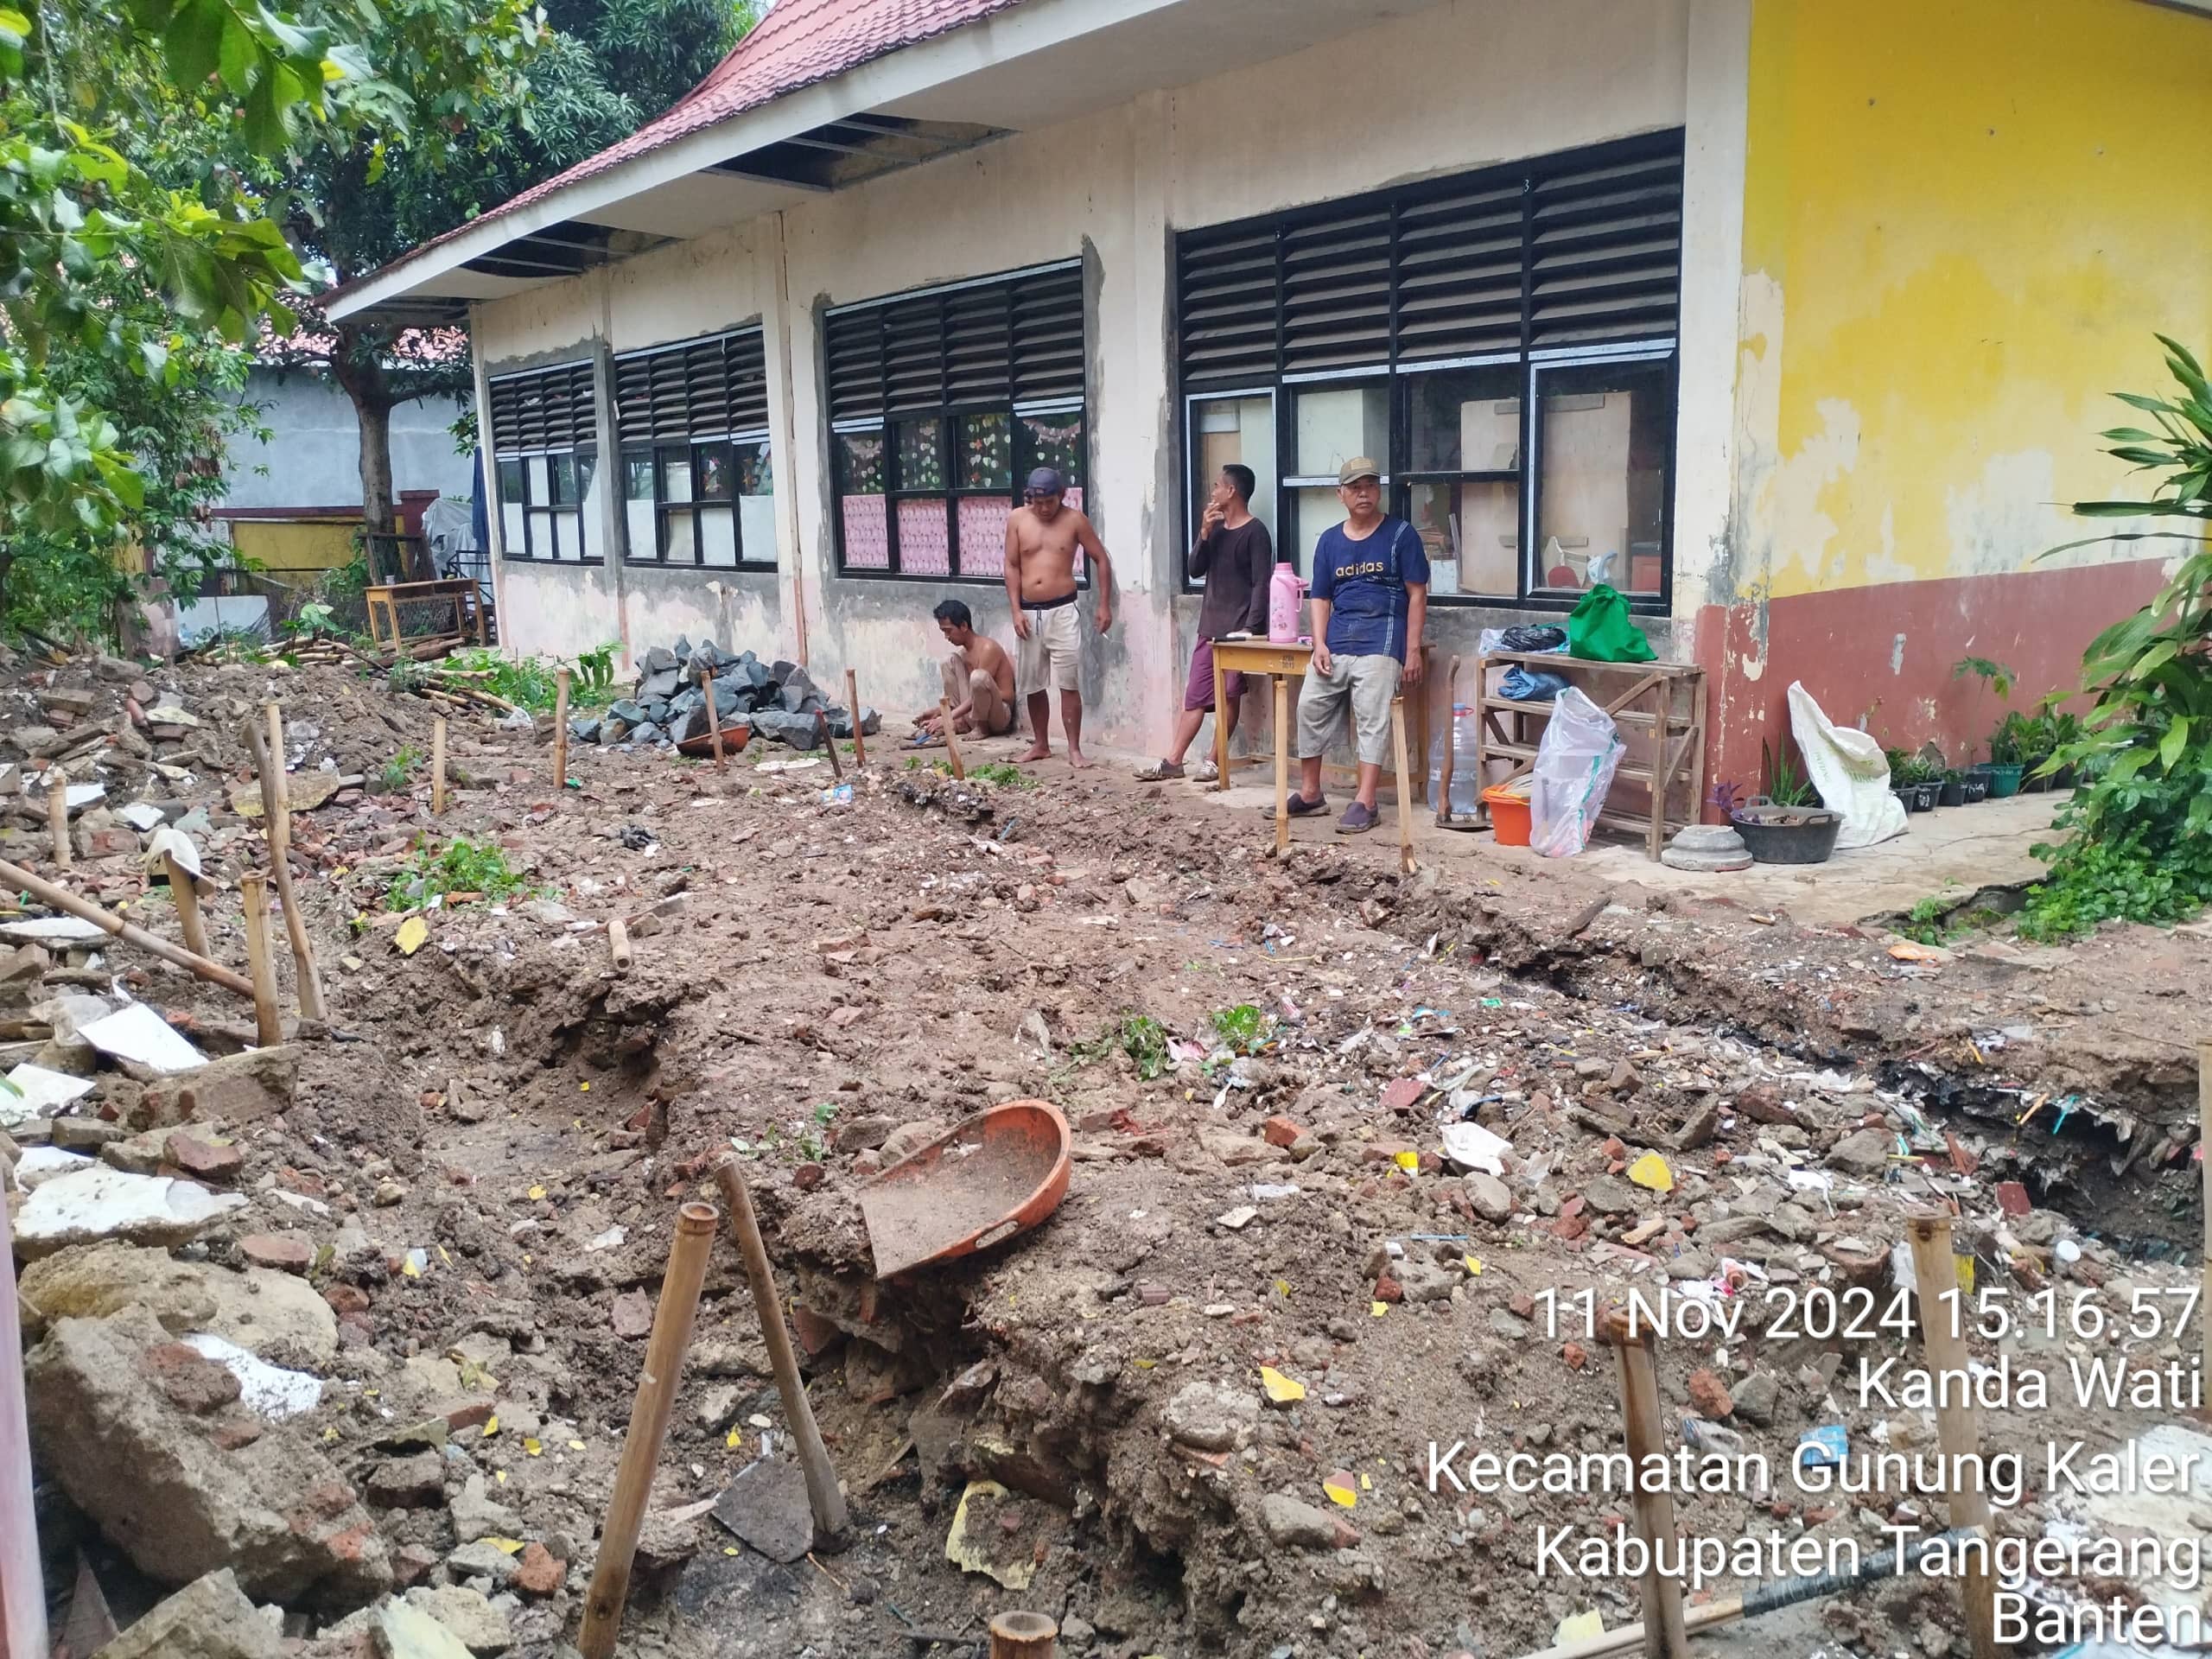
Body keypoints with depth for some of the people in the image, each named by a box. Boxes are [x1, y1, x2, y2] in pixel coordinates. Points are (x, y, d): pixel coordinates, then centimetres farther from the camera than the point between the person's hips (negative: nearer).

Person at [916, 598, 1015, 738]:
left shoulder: (988, 648, -17)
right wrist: (937, 711, -1)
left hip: (1000, 715, -8)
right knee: (950, 662, 3)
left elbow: (980, 682, -21)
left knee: (978, 676, -36)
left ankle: (982, 728, -12)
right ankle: (961, 724, -1)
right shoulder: (963, 652, 10)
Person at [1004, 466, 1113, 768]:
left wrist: (1104, 604, -3)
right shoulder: (1017, 519, 3)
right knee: (1033, 684, 10)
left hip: (1062, 610, -3)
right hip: (1029, 612, 3)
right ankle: (1041, 744, 24)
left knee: (1068, 682, -6)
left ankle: (1074, 749, -2)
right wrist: (1016, 611, -2)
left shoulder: (1074, 519, -2)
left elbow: (1101, 559, 2)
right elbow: (1012, 566, 5)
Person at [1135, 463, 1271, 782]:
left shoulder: (1255, 532, -8)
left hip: (1237, 631, -7)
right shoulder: (1217, 529, 15)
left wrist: (1250, 627, -20)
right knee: (1195, 695, 7)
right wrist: (1204, 533, -5)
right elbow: (1195, 569, 9)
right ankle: (1173, 761, 9)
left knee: (1229, 695, -1)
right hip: (1210, 627, 7)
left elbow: (1261, 584, -13)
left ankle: (1215, 762, 6)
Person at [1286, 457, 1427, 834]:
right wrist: (1319, 644, -1)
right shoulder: (1329, 540, 13)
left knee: (1372, 720, -11)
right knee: (1310, 707, 3)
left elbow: (1417, 594, -1)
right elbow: (1321, 599, 14)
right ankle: (1309, 793, 14)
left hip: (1379, 644, -5)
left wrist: (1413, 651, -8)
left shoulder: (1401, 534, 1)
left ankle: (1364, 803, -11)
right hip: (1334, 645, 5)